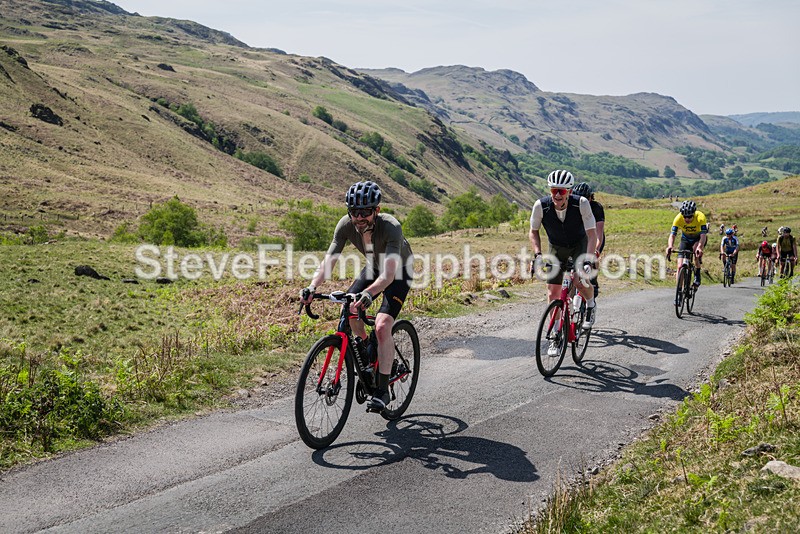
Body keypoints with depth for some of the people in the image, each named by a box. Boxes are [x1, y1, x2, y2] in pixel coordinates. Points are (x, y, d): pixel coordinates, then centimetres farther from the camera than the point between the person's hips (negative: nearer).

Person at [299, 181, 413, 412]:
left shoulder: (391, 227, -38)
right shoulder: (346, 225, -24)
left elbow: (389, 274, -45)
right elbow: (328, 261, -26)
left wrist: (368, 294, -62)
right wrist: (312, 288, -43)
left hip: (399, 272, -6)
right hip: (374, 268, 6)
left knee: (382, 326, -21)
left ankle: (381, 390, -13)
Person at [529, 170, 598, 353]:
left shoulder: (581, 204, -30)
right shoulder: (541, 206, -26)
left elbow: (592, 234, -27)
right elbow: (533, 231, -9)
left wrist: (589, 259, -39)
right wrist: (537, 254, -21)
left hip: (579, 244, -2)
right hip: (556, 248, 2)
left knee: (581, 280, -26)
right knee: (553, 293, -3)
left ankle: (591, 306, 8)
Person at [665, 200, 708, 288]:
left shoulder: (700, 217, -33)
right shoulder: (678, 218, -28)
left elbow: (703, 235, -42)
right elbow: (672, 235, -31)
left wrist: (699, 247, -61)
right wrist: (670, 246, -52)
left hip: (698, 238, -2)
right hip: (685, 239, 2)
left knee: (696, 249, -36)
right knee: (680, 266, -11)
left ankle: (697, 276, -17)